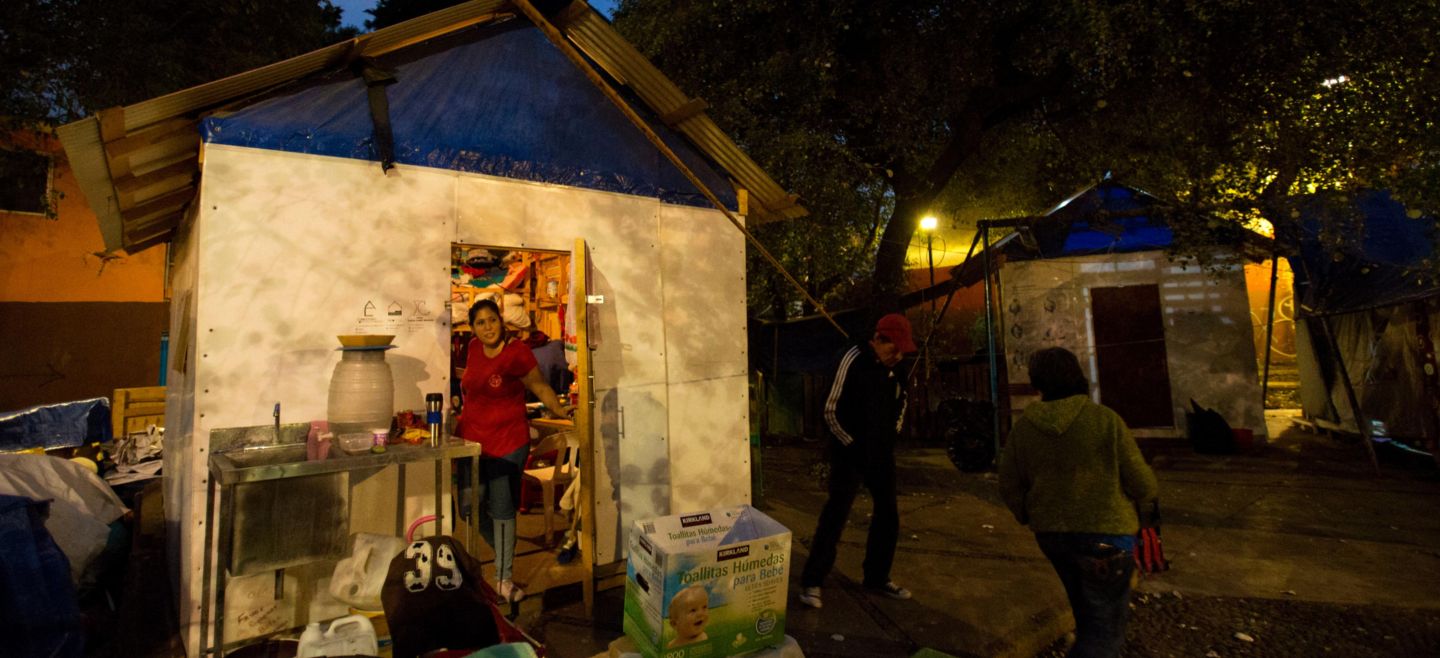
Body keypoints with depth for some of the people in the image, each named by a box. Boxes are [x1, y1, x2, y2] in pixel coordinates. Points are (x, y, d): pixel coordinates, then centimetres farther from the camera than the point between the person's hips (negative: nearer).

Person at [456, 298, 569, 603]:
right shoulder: (474, 348, 4)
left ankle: (504, 580, 14)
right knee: (471, 506, 12)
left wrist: (562, 413, -12)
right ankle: (504, 554, 38)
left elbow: (540, 387, -6)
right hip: (471, 438, 6)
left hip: (507, 442, -6)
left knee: (501, 509, -2)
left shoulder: (517, 353, -15)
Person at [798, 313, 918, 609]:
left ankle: (877, 577, 30)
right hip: (851, 453, -7)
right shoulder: (854, 360, -16)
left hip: (882, 453, 7)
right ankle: (811, 581, 7)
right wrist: (853, 445, -10)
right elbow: (831, 411, -15)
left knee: (888, 515, 13)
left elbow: (899, 401, 24)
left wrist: (893, 434, 12)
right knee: (835, 515, -6)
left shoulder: (891, 368, 5)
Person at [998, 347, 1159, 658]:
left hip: (1052, 533, 4)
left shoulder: (1023, 426, -5)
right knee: (1106, 624, 8)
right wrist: (1136, 497, 16)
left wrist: (1031, 518, 21)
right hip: (1104, 532, -4)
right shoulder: (1106, 419, -14)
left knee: (1087, 612, 26)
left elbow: (1010, 486, 1)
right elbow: (1143, 485, -9)